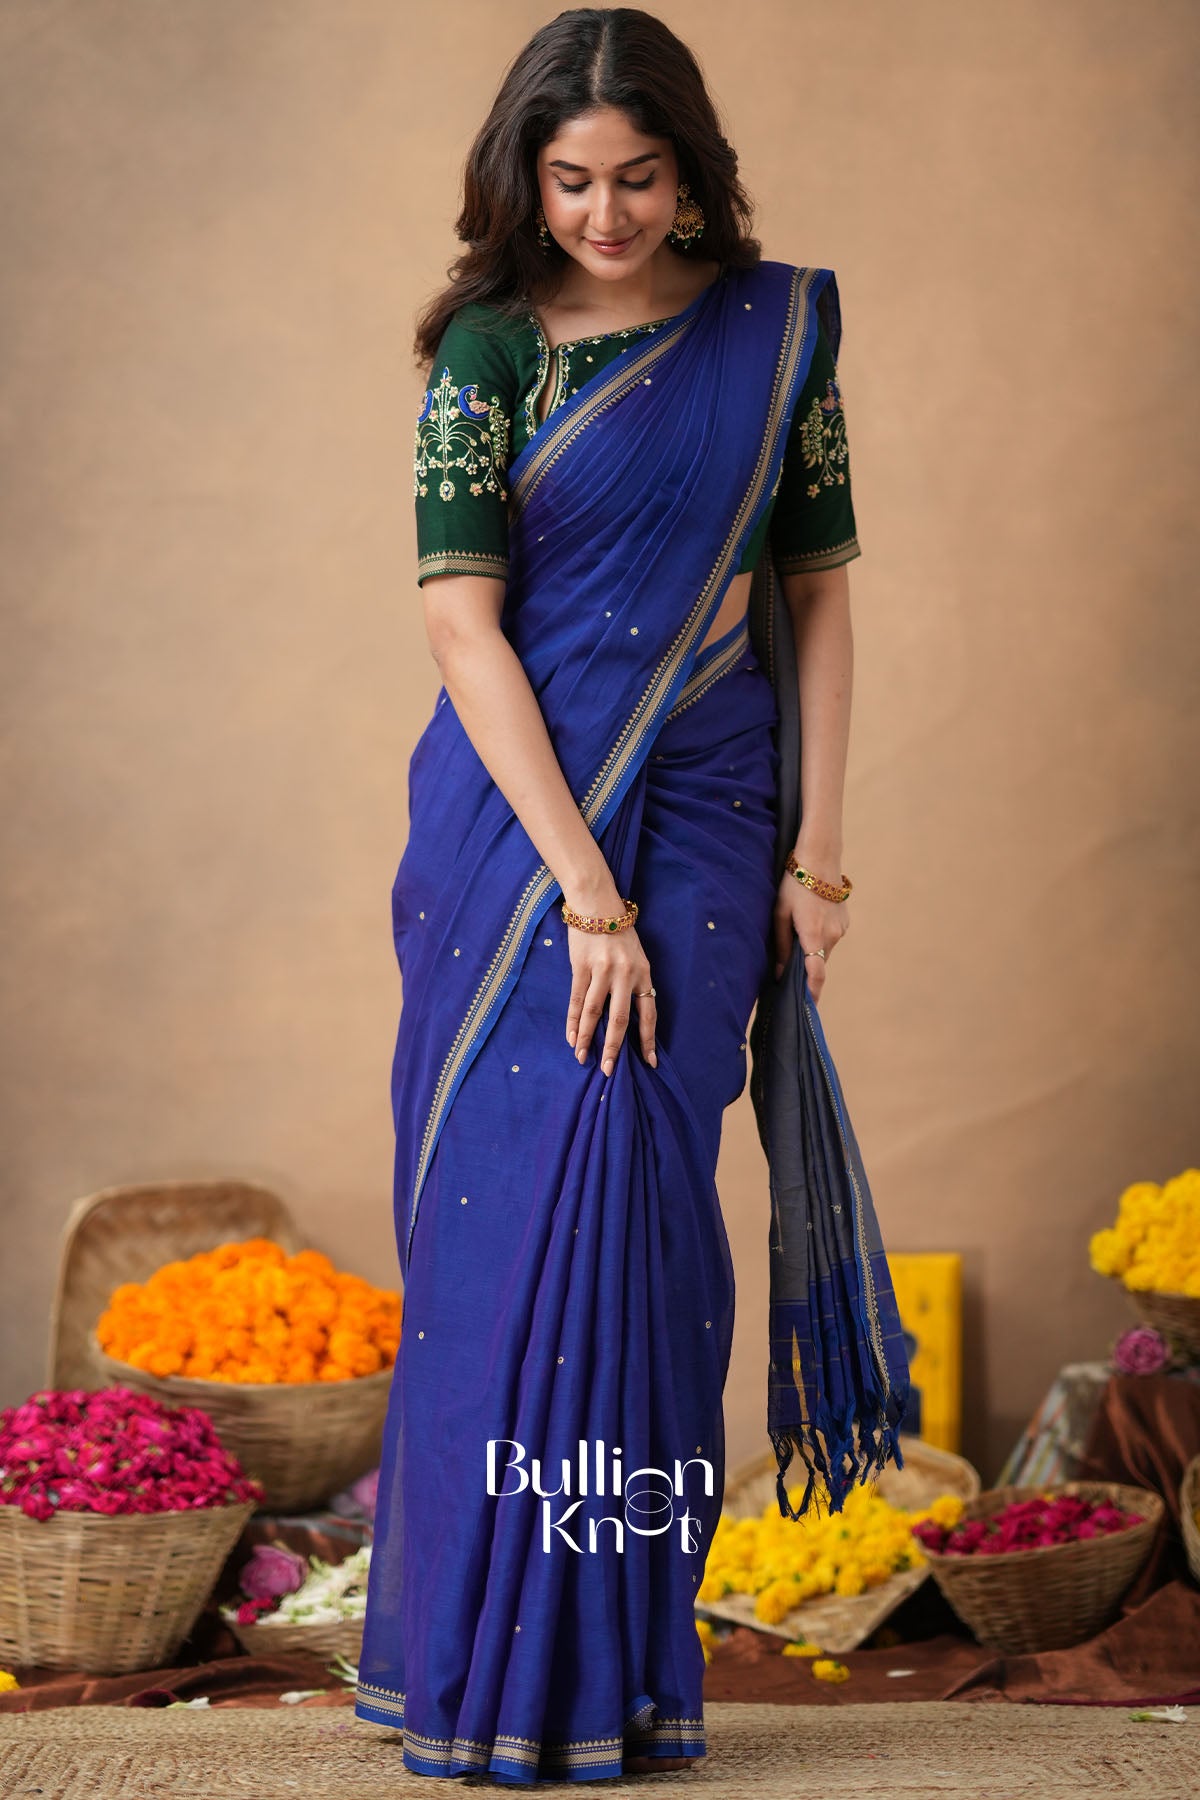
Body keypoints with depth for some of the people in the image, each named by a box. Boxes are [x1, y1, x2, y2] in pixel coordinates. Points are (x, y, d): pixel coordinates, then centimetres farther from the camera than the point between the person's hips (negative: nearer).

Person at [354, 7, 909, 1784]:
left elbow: (819, 592, 8)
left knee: (634, 1202, -4)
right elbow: (463, 627, -10)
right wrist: (583, 889, -17)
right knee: (511, 1207, -2)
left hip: (704, 821, 1)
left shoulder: (780, 328, 4)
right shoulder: (488, 351, -3)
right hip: (514, 817, -1)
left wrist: (816, 850, 2)